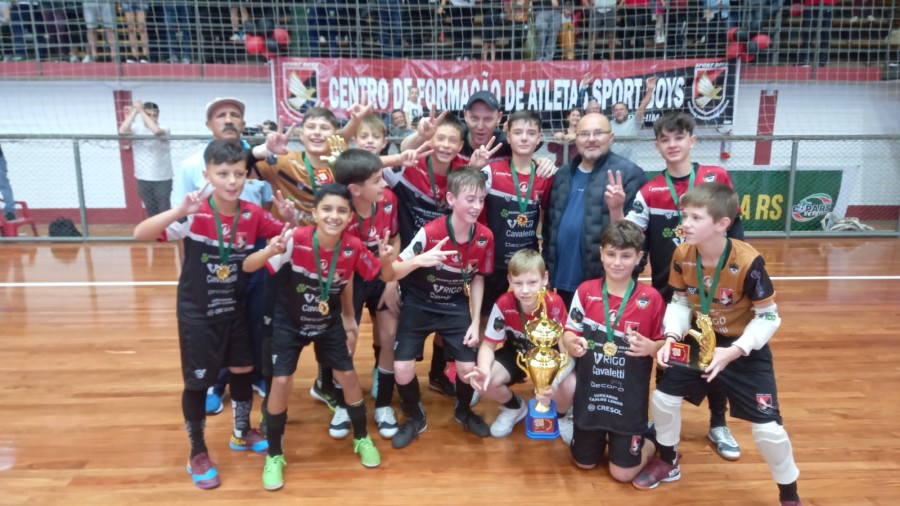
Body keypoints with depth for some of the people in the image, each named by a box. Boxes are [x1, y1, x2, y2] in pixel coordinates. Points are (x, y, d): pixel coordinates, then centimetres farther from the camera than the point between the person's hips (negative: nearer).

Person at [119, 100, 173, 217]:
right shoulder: (136, 128, -2)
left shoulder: (163, 129, -10)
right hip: (143, 178, 3)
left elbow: (156, 131, -34)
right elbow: (122, 131, -23)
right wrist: (134, 111, -20)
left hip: (162, 178, -3)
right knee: (151, 210, 17)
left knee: (164, 210, 3)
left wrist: (140, 110, -26)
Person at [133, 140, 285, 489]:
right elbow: (140, 234, -30)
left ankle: (242, 433, 41)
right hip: (197, 314, -4)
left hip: (235, 311, 4)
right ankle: (198, 453, 28)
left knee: (243, 371, 17)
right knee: (197, 383, 7)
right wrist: (179, 211, -46)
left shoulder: (253, 214, -8)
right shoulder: (195, 215, -21)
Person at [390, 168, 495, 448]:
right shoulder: (430, 232, -25)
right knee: (402, 367, -14)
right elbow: (394, 271, -22)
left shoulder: (485, 237, -13)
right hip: (419, 304, -2)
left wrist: (475, 322, -2)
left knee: (468, 367, -8)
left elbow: (478, 278, 1)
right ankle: (415, 417, 18)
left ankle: (463, 411, 27)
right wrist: (418, 261, -44)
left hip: (456, 306, 3)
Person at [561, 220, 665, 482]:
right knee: (584, 463, 16)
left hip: (629, 397, -2)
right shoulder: (585, 291, -6)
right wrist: (572, 343, -24)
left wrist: (650, 347, -25)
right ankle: (603, 436, 46)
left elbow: (664, 344, -2)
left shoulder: (651, 298, -10)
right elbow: (569, 333, -1)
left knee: (622, 473, 4)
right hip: (589, 392, 2)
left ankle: (652, 440, 33)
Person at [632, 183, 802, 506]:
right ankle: (668, 463, 33)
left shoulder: (747, 262, -28)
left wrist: (733, 352, -28)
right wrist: (671, 338, -17)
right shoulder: (682, 255, -14)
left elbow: (768, 317, -19)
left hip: (745, 349, -4)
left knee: (767, 426, -6)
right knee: (663, 397, 4)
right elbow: (679, 302, -1)